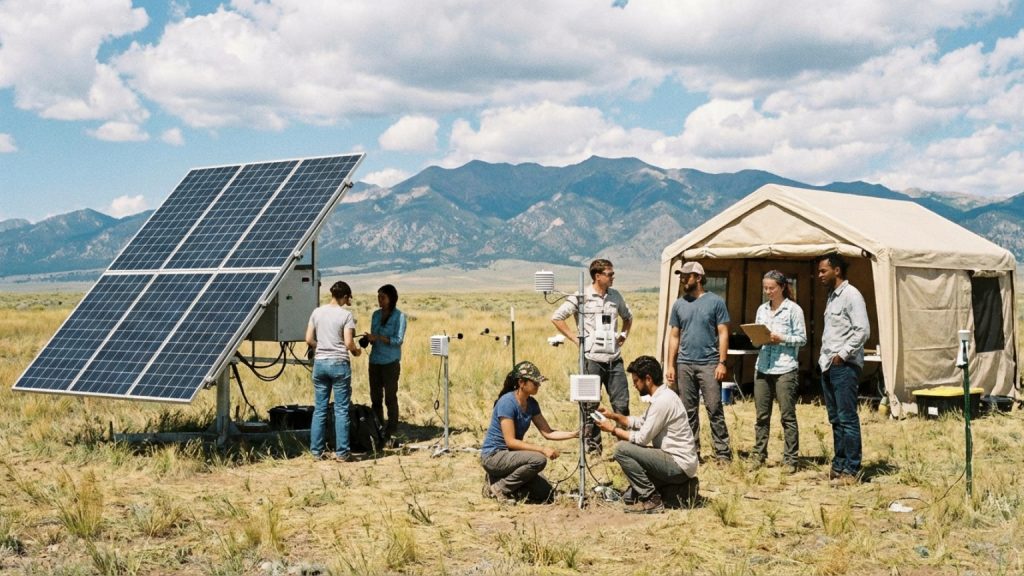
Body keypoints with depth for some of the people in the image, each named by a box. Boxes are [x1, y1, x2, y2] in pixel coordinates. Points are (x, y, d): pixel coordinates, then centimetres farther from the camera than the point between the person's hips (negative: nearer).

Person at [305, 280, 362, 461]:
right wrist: (356, 351, 8)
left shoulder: (317, 312, 5)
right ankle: (341, 452, 4)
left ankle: (316, 450, 14)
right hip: (339, 364, -4)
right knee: (341, 410, 2)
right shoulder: (346, 315, -8)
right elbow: (348, 343, -12)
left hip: (320, 363, 4)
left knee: (319, 409, 11)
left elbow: (309, 340, 5)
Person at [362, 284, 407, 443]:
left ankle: (391, 432, 3)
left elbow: (398, 340, -12)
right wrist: (368, 339, -3)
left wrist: (378, 338, -20)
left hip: (391, 362, -6)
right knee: (375, 398, 8)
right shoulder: (376, 315, 12)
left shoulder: (399, 316, -5)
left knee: (390, 398, -2)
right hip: (375, 361, 6)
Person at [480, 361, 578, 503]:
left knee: (544, 493, 1)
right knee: (539, 459, -29)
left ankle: (501, 479, 12)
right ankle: (499, 488, -12)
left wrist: (575, 434, -11)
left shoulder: (531, 403, 3)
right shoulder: (507, 402, -21)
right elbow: (510, 441, -24)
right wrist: (542, 449, -28)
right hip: (493, 456, -8)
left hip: (509, 455, 8)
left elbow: (548, 432, 3)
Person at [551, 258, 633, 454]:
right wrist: (575, 338, -6)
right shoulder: (582, 297, -4)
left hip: (614, 359, 4)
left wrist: (624, 335, 14)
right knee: (590, 405, 2)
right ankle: (593, 447, 10)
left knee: (622, 404, 3)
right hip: (592, 359, -4)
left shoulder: (615, 296, 11)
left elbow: (628, 317, 30)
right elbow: (556, 317, -4)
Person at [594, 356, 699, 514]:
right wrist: (614, 416, 10)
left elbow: (642, 438, -18)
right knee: (632, 494, 17)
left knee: (622, 449, -16)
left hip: (679, 464, -10)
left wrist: (613, 429, -6)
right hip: (676, 461, 10)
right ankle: (680, 489, 13)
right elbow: (641, 422, 22)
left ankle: (652, 500, -9)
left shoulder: (663, 401, -21)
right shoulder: (661, 396, 10)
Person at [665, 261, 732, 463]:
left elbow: (723, 334, -1)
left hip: (709, 363, -4)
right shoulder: (679, 304, 12)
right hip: (684, 364, 4)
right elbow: (674, 336, 13)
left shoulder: (715, 302, 0)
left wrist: (722, 362, -9)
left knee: (715, 410, -5)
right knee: (688, 411, 8)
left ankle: (723, 452, -1)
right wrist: (670, 365, 6)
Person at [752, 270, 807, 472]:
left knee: (788, 416, -2)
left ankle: (790, 460, 3)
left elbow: (802, 339, -3)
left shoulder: (793, 309, -1)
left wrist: (781, 339, -15)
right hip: (762, 367, 5)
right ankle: (759, 457, 15)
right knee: (761, 415, 8)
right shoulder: (762, 309, 15)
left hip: (785, 368, -5)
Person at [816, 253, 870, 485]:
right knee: (835, 419, 12)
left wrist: (843, 354, -16)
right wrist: (824, 357, 12)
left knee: (847, 419, -7)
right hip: (828, 366, 9)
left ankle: (852, 470, -4)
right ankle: (838, 466, 18)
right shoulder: (832, 296, 18)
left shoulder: (851, 295, -10)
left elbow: (863, 330, -17)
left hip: (845, 366, -9)